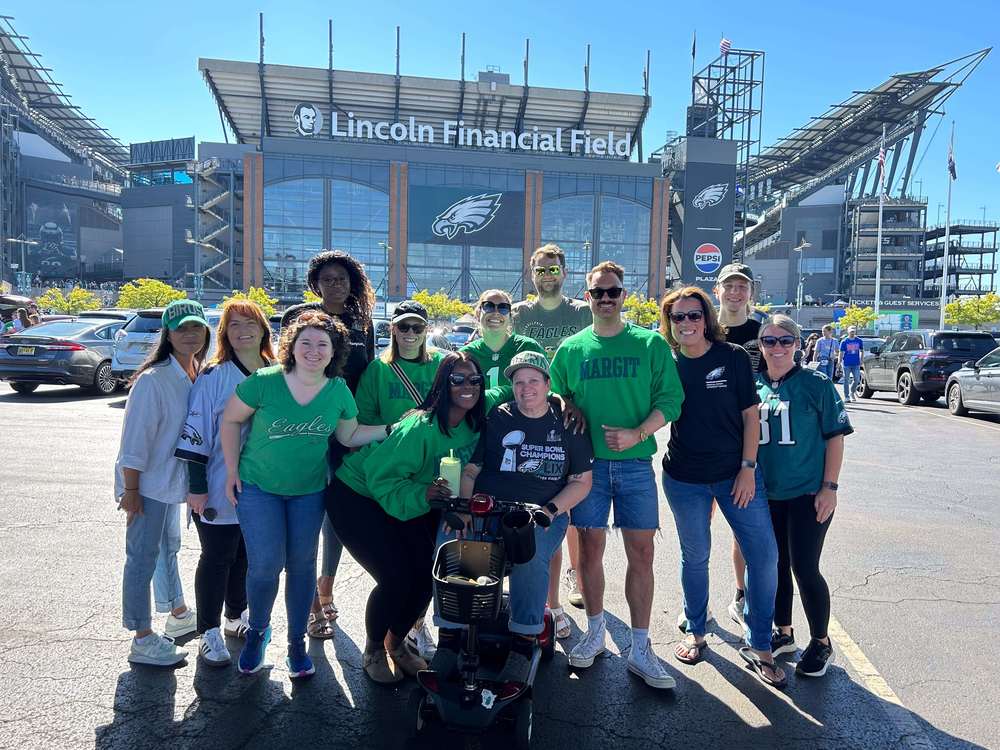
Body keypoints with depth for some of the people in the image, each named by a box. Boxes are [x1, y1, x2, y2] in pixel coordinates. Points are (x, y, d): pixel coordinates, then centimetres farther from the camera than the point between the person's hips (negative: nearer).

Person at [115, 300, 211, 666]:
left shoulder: (197, 376, 2)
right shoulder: (153, 379, -20)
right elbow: (135, 438, -19)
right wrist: (130, 490, -17)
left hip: (173, 480, 8)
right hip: (148, 484, -8)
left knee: (169, 547, 22)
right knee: (143, 557, 2)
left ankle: (178, 615, 40)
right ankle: (143, 641, 13)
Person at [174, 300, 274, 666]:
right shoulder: (214, 377, -10)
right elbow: (195, 434, -11)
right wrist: (197, 487, -13)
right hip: (219, 490, -5)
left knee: (245, 555, 18)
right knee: (216, 559, 6)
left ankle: (236, 616, 38)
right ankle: (209, 633, 20)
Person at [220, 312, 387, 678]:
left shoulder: (339, 391, -7)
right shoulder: (265, 382, -16)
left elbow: (350, 435, 5)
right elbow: (231, 420, -4)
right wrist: (232, 470, -5)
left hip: (308, 490, 3)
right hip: (258, 486, -2)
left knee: (302, 566, 9)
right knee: (265, 566, -7)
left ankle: (297, 643, 29)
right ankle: (257, 631, 24)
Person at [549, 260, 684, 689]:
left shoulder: (650, 344, 1)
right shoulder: (571, 349, 6)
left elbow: (669, 399, -3)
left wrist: (637, 434, -16)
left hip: (635, 462, -1)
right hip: (588, 462, 1)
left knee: (641, 553, 1)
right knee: (590, 548, 7)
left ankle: (640, 649, 12)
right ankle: (595, 632, 26)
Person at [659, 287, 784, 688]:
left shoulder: (734, 357, -5)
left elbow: (750, 414, -4)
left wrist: (748, 468, -8)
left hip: (735, 473, 0)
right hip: (685, 479, 1)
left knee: (764, 554, -2)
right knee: (694, 557, 13)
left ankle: (759, 646, 16)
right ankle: (696, 632, 34)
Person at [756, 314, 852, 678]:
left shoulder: (816, 384, -7)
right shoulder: (752, 386, 3)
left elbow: (835, 436, -6)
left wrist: (829, 487, -11)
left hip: (808, 494, -4)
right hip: (766, 495, 4)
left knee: (804, 569, -1)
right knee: (775, 565, 14)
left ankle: (821, 643, 21)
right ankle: (783, 633, 33)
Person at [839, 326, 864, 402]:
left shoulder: (859, 341, 7)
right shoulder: (844, 342, 0)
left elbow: (862, 351, 18)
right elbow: (841, 353, 0)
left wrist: (861, 361, 9)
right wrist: (840, 363, -7)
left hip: (856, 364, 2)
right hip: (846, 364, -2)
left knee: (857, 380, -1)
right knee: (846, 380, 0)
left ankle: (851, 392, 25)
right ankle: (846, 397, 7)